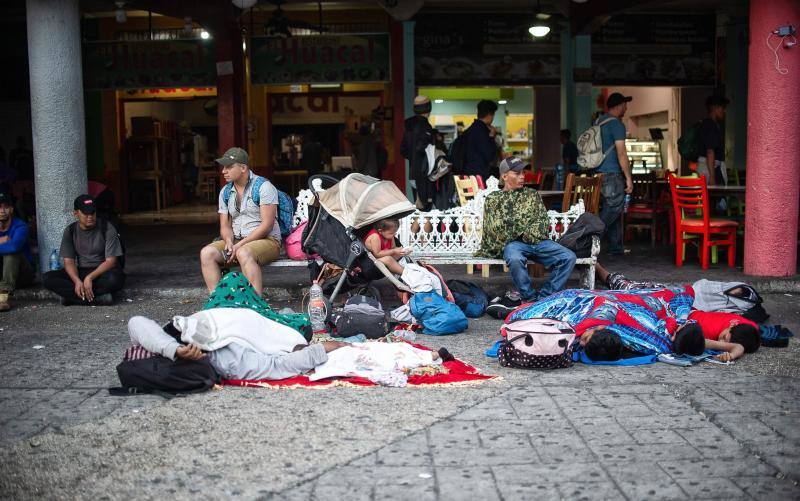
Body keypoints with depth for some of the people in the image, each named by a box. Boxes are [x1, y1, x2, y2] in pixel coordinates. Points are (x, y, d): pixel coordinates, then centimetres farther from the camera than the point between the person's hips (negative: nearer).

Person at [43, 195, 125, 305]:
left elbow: (111, 261, -13)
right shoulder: (70, 231, 1)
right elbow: (68, 261, -4)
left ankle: (72, 296, -25)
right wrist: (77, 281, -25)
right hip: (80, 272, 4)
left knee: (115, 279, -38)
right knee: (47, 278, -20)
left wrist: (90, 278, -26)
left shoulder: (107, 228, -8)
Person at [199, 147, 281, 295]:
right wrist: (229, 241, -12)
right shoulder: (225, 192, 13)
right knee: (207, 253, -19)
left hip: (266, 240, -6)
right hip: (236, 241, 6)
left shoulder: (263, 187, -8)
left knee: (244, 253, -38)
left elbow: (267, 225, -14)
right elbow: (225, 225, 13)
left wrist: (240, 245, -18)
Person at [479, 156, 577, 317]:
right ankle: (530, 297, -20)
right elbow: (493, 229, 8)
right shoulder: (493, 199, 17)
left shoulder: (533, 195, 24)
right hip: (513, 243, -3)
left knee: (569, 257, -23)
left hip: (539, 241, 3)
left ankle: (543, 297, -18)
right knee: (515, 259, -40)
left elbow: (544, 222, 14)